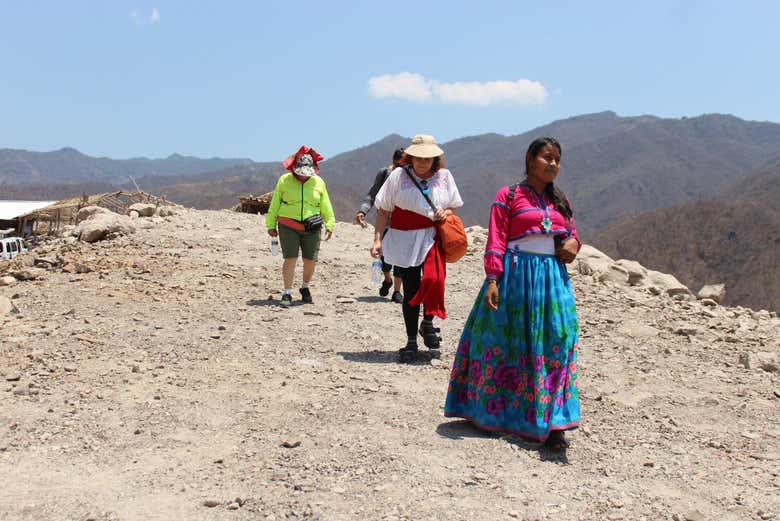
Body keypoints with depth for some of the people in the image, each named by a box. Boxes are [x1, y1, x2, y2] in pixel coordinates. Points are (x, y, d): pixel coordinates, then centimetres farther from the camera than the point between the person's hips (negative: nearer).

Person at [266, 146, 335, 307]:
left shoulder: (318, 182, 7)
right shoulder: (284, 180, 3)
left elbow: (325, 206, 13)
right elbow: (275, 203, 8)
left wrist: (330, 224, 8)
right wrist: (271, 225, 8)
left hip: (312, 228, 2)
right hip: (288, 226, -2)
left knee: (310, 260, 3)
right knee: (290, 258, -11)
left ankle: (305, 288, 28)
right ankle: (287, 293, -5)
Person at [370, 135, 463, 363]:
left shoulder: (444, 176, 7)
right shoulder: (399, 175, 0)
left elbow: (454, 206, 18)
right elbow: (383, 210, 2)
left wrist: (446, 212, -5)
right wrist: (378, 239, -4)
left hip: (432, 237, 0)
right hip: (404, 239, 0)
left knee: (433, 279, -24)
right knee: (410, 291, 4)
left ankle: (428, 323, 2)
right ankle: (411, 342, 17)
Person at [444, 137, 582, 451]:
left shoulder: (560, 200, 16)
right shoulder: (508, 196, 0)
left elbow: (573, 233, 24)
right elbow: (495, 243, -5)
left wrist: (573, 244, 0)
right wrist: (492, 280, -15)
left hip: (553, 278, 5)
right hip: (516, 274, -4)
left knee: (555, 343, -4)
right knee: (508, 343, 4)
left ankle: (549, 424, -2)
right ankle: (491, 413, 21)